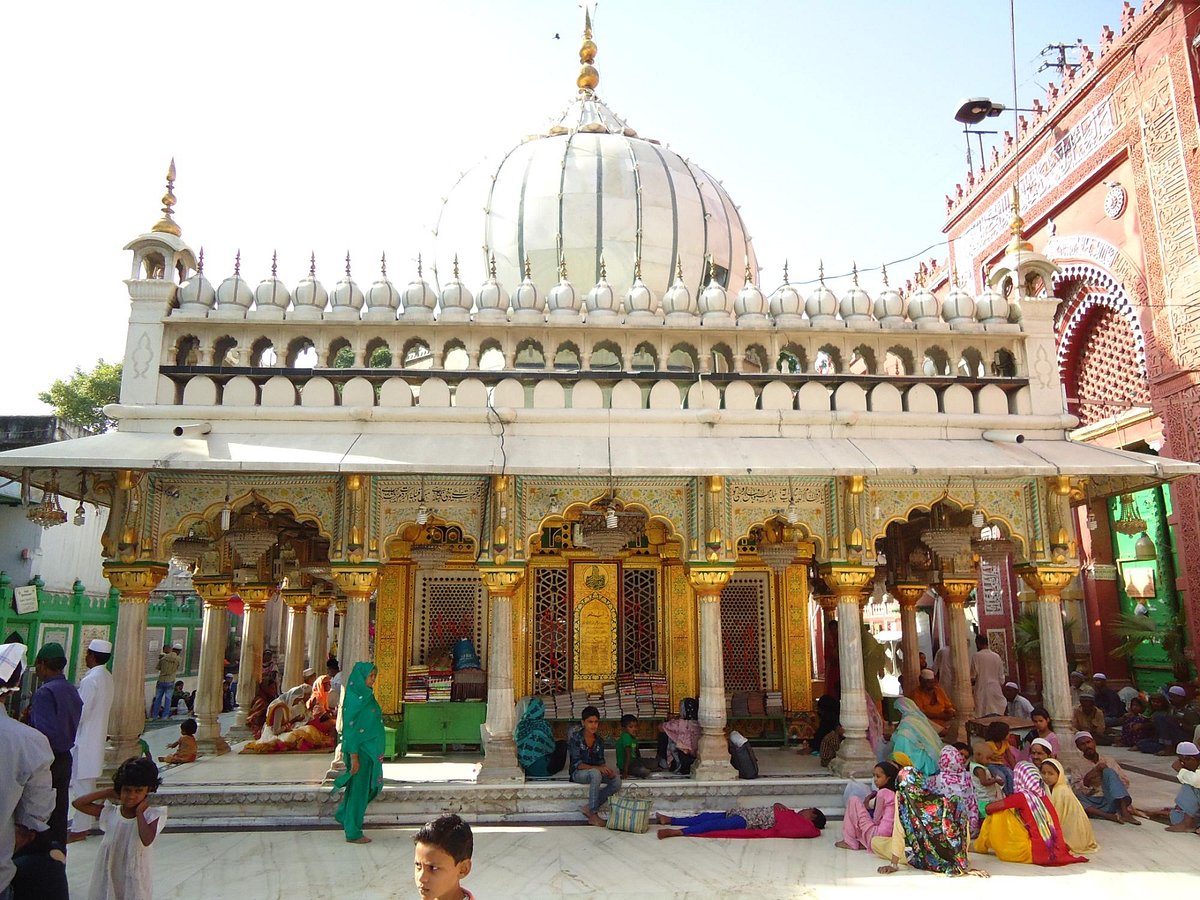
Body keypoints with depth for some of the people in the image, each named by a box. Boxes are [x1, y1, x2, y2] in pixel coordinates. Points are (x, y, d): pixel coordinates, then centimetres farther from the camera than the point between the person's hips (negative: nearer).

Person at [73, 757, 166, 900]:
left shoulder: (151, 814, -13)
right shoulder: (110, 812, -1)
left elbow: (147, 839, -29)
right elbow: (78, 803, -1)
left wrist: (139, 812, -22)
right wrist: (108, 792, -6)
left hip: (134, 878, -3)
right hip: (108, 876, 3)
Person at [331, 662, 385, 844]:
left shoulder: (366, 696, 10)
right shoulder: (355, 699, -19)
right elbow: (350, 728, -20)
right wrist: (354, 757, -21)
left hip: (369, 750, 9)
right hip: (360, 750, -9)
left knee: (366, 787, 18)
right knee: (358, 789, 1)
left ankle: (344, 816, 35)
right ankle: (353, 833, 13)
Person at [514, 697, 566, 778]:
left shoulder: (521, 724, -2)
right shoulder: (544, 724, -12)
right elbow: (552, 747, -3)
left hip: (524, 768, 5)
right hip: (541, 769, -5)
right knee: (562, 744, 15)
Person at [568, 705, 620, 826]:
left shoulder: (599, 740, 3)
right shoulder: (576, 738, -15)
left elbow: (600, 761, 6)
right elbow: (577, 764, -20)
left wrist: (607, 769, -18)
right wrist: (597, 768, -30)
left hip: (594, 772, 6)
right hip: (578, 773, -6)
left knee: (617, 781, -19)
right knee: (595, 774, -37)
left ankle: (588, 807, -11)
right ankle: (593, 814, -27)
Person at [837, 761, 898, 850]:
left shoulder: (882, 793, -12)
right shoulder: (894, 793, 12)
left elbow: (876, 819, -8)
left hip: (876, 836, -9)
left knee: (854, 801, -2)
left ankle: (850, 842, 2)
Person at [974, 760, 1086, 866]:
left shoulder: (1022, 796, -12)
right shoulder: (1042, 795, 7)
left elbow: (989, 808, -14)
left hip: (1035, 852, -7)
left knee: (998, 816, 0)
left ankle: (981, 846, 15)